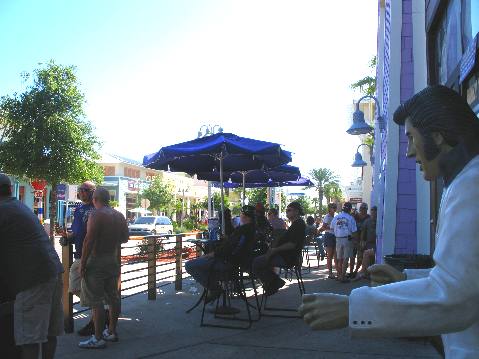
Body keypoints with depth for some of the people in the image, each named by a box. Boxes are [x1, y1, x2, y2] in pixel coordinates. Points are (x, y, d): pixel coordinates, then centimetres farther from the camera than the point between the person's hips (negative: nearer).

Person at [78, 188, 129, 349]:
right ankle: (112, 332, 24)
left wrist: (83, 262, -14)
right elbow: (125, 238, 16)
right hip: (114, 261, 8)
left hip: (97, 261, -8)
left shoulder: (96, 214, -14)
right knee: (113, 297, 14)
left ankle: (98, 338, -2)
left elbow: (89, 240, -19)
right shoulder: (119, 215, 9)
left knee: (96, 301, -4)